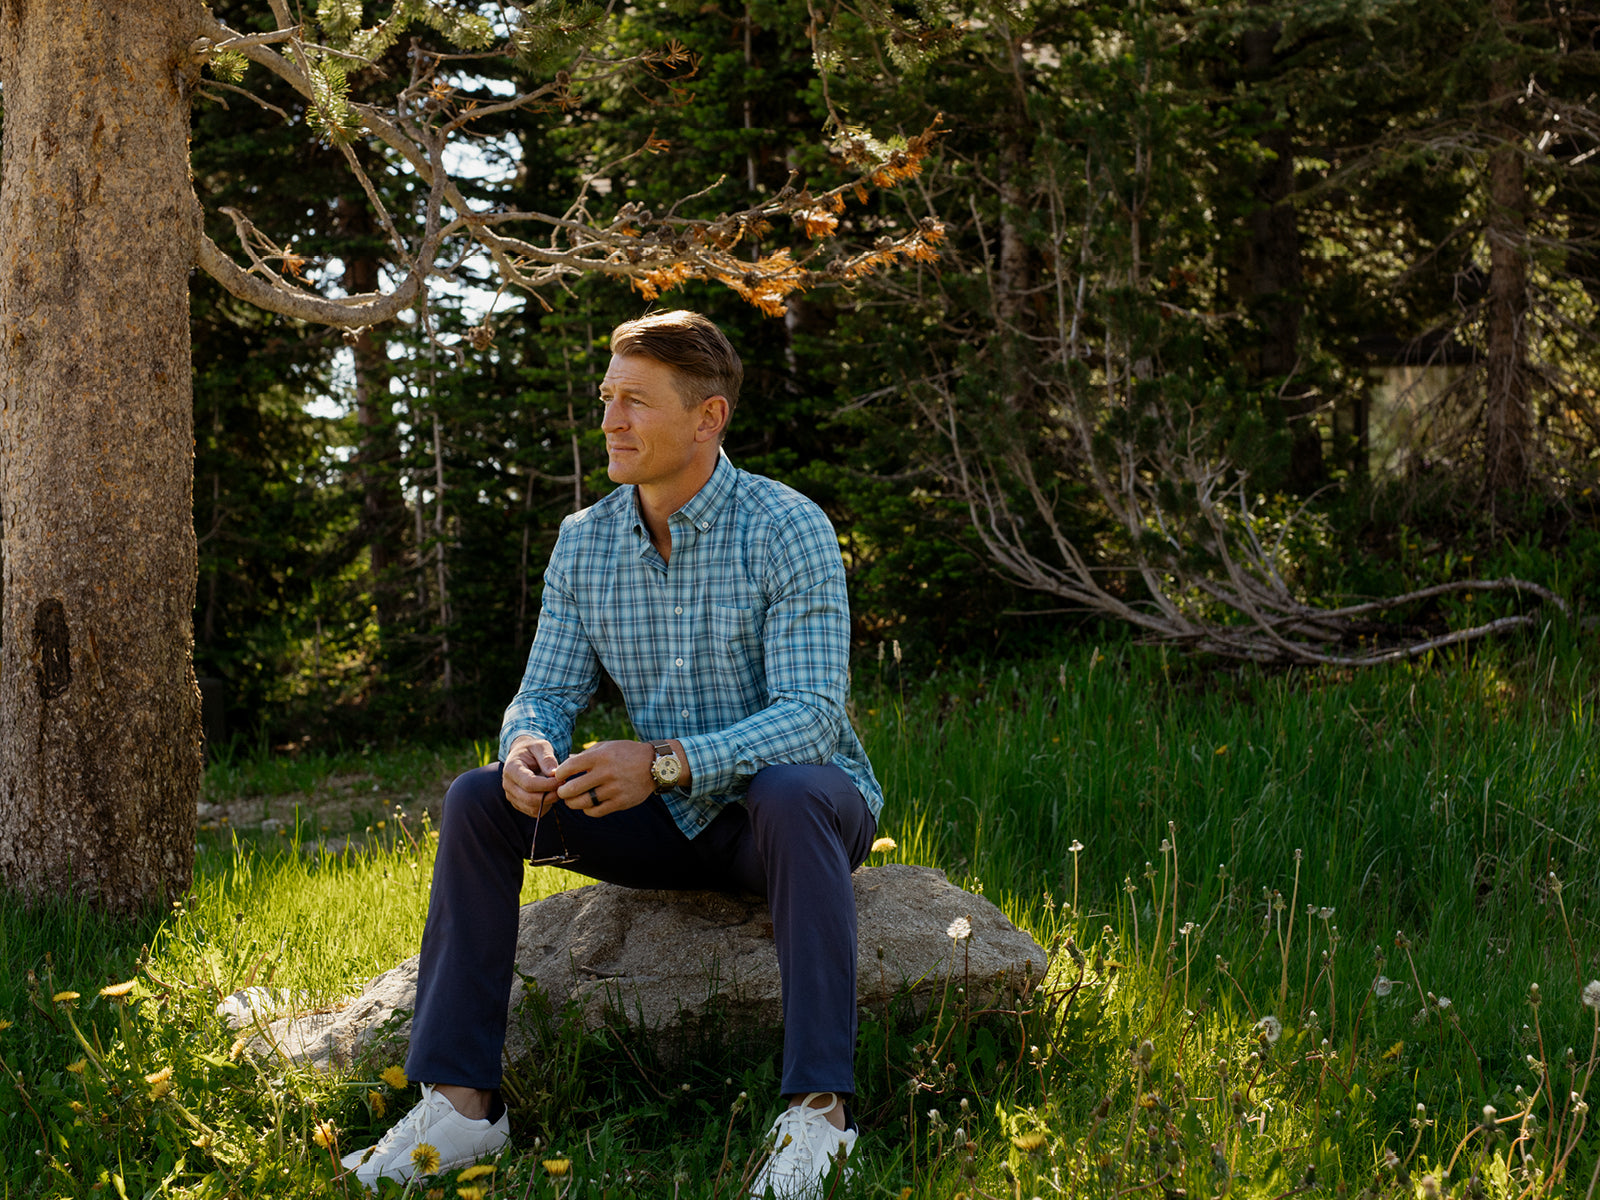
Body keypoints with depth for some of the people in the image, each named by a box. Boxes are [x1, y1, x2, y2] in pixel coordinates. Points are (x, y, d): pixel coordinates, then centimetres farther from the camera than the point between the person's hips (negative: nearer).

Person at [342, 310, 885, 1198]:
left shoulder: (788, 530, -18)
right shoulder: (584, 542, 1)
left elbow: (811, 717, -26)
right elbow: (547, 694, 1)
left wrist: (666, 761, -40)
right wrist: (529, 749, -25)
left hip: (802, 810, -5)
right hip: (675, 823, 5)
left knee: (790, 794, -40)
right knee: (478, 801, -13)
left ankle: (817, 1109, -42)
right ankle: (460, 1102, -17)